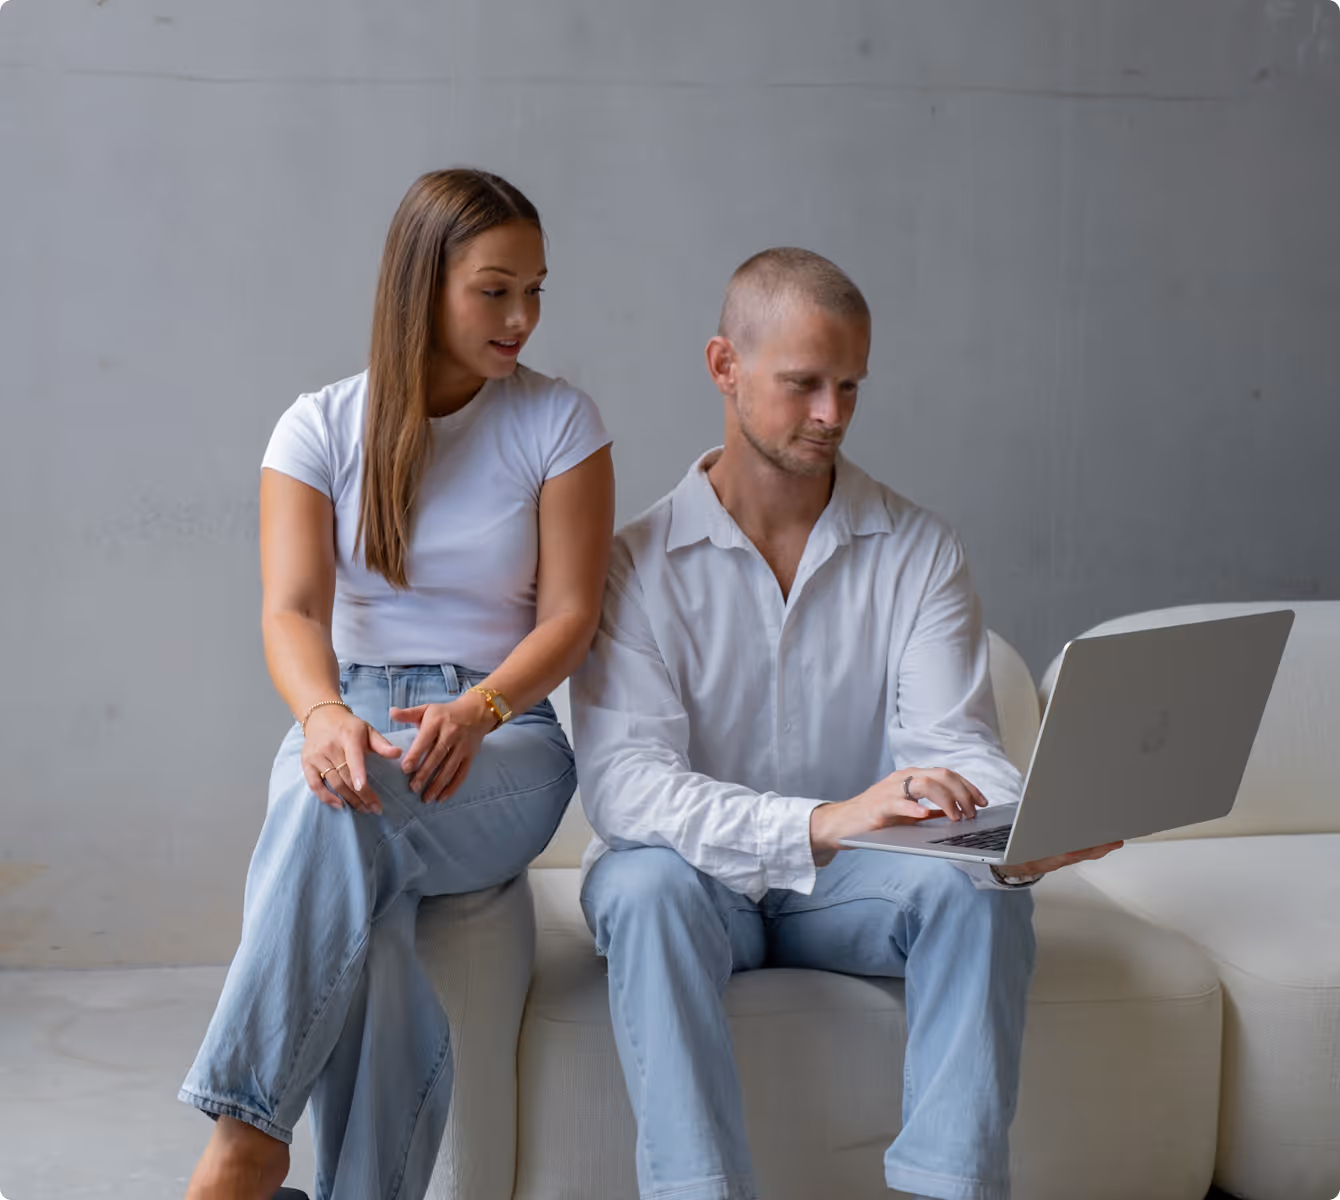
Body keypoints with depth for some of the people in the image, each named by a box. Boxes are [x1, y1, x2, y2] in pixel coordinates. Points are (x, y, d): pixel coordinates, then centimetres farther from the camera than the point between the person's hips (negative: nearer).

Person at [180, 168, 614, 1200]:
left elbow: (570, 614, -2)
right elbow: (293, 610, -7)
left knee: (339, 811, -37)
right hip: (349, 712, 1)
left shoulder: (559, 421, 5)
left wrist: (475, 711, -23)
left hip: (505, 737, -1)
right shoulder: (323, 426, 6)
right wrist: (324, 714, -30)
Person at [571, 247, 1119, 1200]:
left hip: (850, 879, 2)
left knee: (978, 888, -28)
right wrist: (821, 821, -37)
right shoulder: (639, 561, -7)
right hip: (702, 877, -1)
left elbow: (949, 740, -9)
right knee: (645, 885, -34)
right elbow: (622, 782, -21)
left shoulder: (920, 551, 2)